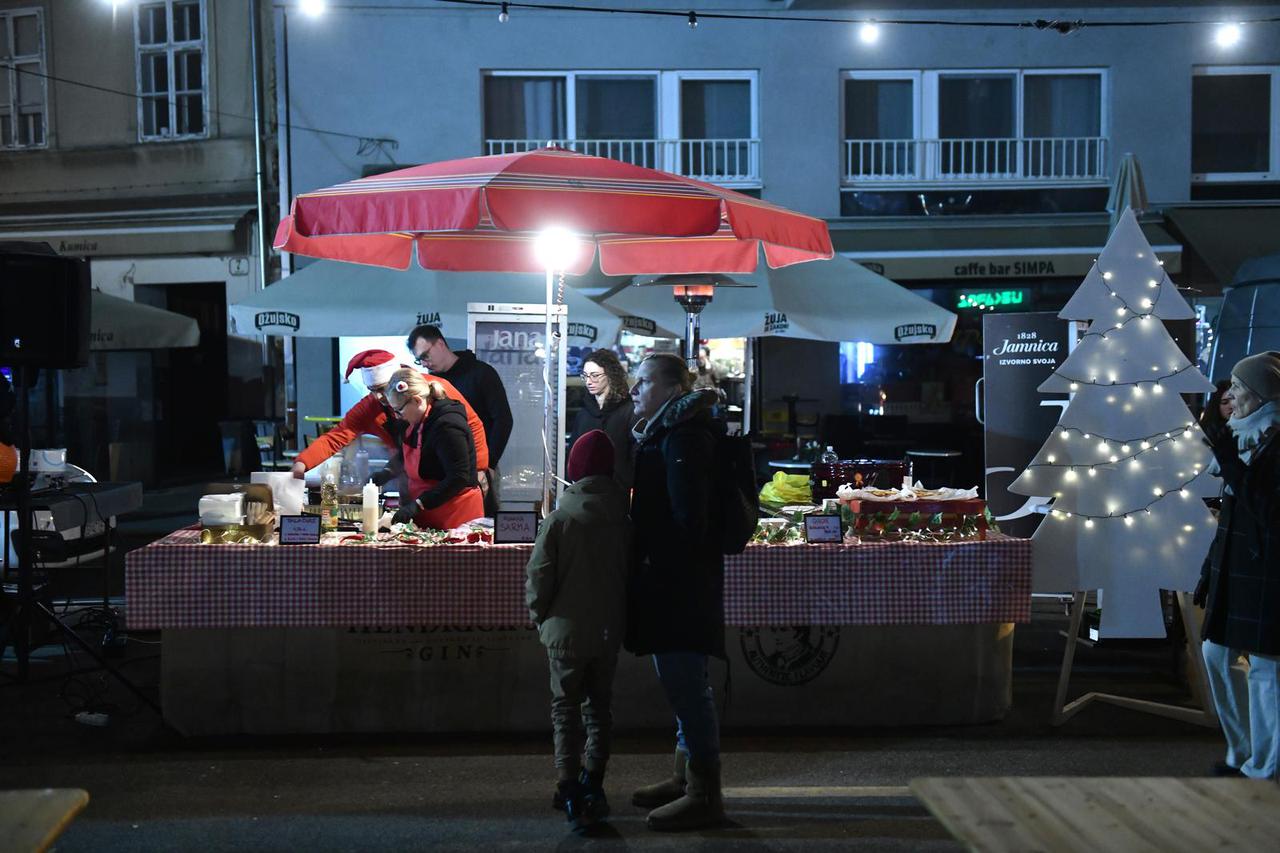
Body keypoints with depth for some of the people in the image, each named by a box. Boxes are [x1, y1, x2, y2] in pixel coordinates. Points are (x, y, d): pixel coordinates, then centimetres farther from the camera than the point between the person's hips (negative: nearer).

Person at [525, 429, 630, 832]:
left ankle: (572, 793, -3)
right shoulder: (624, 522, -3)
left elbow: (539, 579, -12)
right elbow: (633, 574, 3)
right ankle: (591, 788, 22)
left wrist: (540, 617, 4)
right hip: (609, 632, 4)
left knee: (566, 709, 5)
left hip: (566, 631, -3)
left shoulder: (560, 519, -13)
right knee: (599, 707, 16)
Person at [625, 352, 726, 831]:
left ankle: (704, 795, 2)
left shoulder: (682, 438, -16)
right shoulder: (663, 435, 16)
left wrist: (660, 566, -16)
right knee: (681, 683, 17)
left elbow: (688, 516, -22)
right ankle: (686, 778, 29)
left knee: (686, 684, -6)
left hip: (679, 582, -11)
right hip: (670, 580, 11)